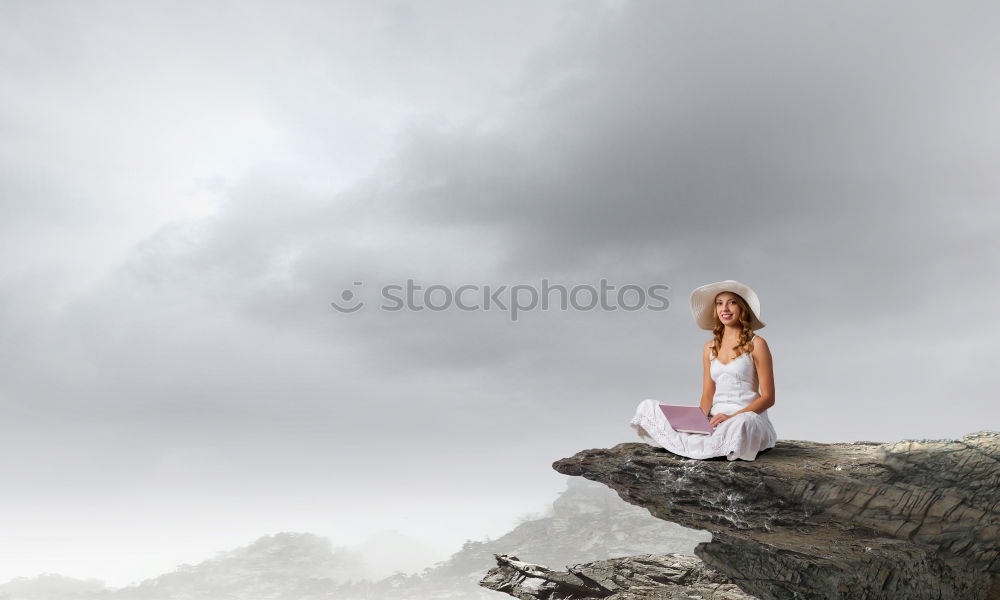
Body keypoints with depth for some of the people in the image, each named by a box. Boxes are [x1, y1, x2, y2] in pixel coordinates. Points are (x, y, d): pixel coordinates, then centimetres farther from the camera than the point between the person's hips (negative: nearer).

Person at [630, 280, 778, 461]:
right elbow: (707, 395, 12)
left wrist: (732, 417, -18)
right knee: (648, 406, -9)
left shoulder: (756, 344, -1)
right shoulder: (710, 347, 13)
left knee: (740, 424, -43)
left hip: (748, 417, -3)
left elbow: (768, 398, -3)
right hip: (715, 418, 4)